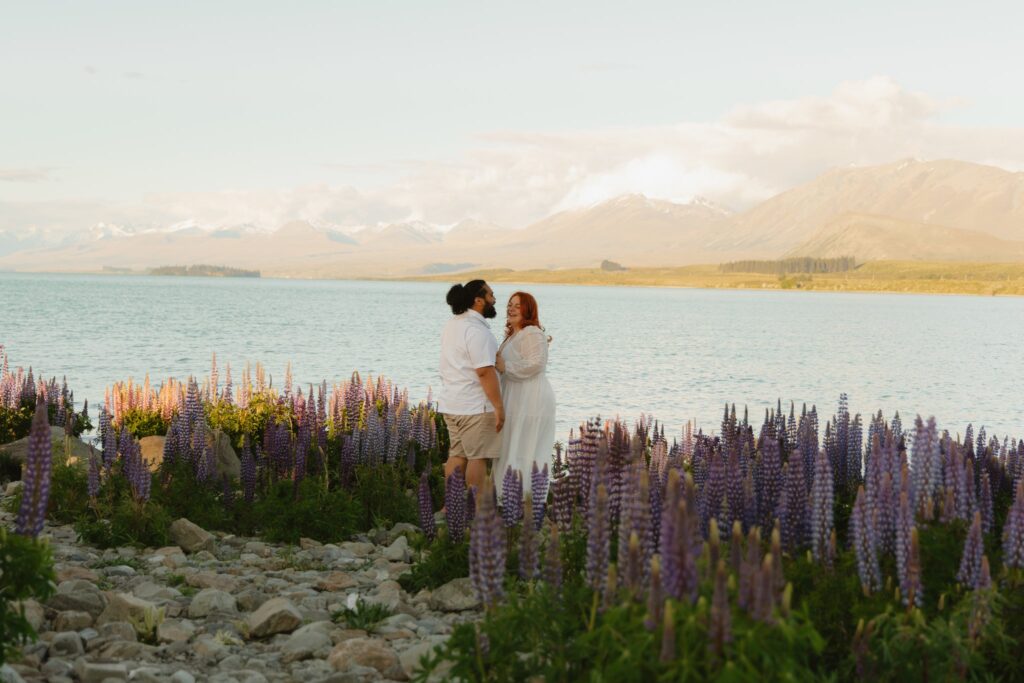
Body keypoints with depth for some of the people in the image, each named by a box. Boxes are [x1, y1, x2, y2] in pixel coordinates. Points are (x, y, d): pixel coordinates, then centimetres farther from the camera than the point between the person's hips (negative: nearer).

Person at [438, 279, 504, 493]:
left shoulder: (452, 324, 14)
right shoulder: (476, 330, -17)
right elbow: (484, 371, -23)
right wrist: (499, 406, -20)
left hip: (450, 403, 9)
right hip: (475, 405, -9)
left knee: (457, 455, 11)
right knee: (478, 457, -4)